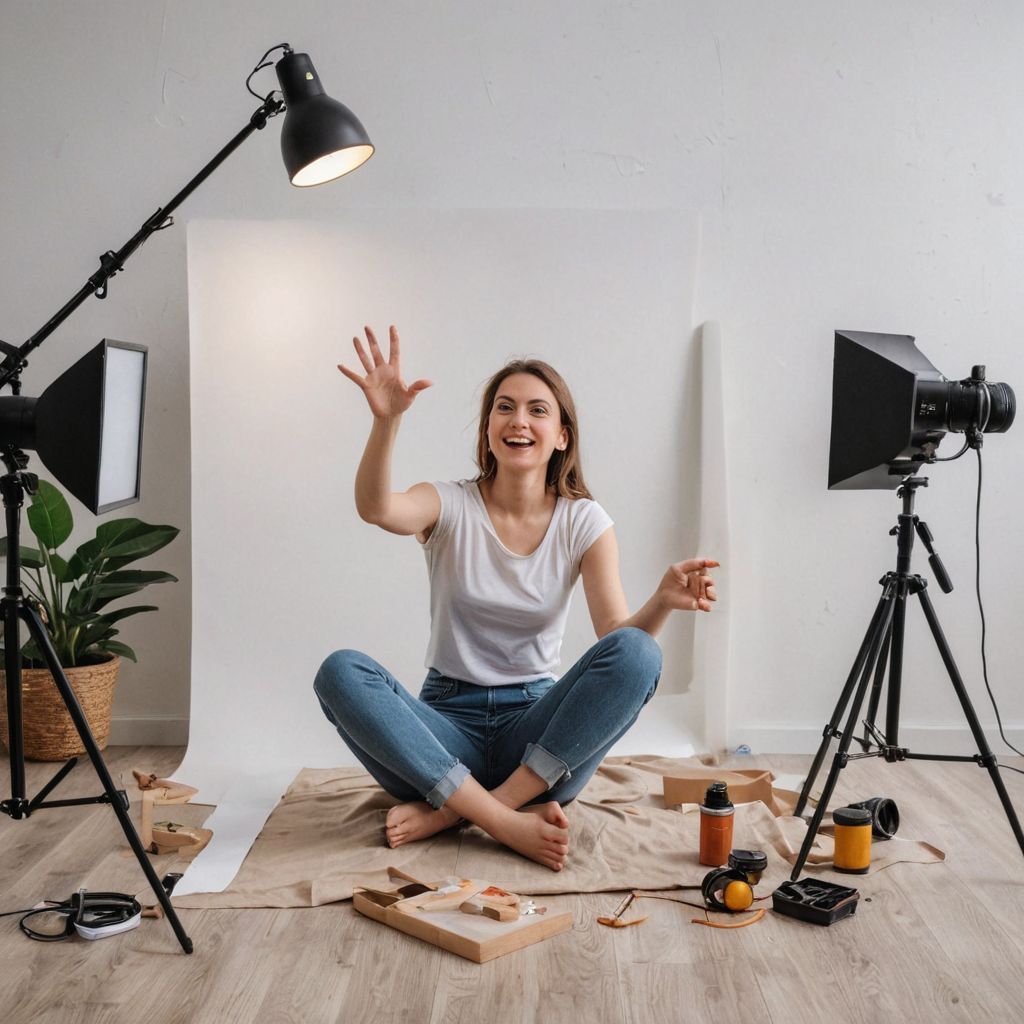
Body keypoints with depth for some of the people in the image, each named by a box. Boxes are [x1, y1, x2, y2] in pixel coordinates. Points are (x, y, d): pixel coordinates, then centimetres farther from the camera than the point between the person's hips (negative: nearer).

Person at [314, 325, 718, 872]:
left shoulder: (584, 522, 1)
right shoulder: (450, 506, -3)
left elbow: (619, 638, -9)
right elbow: (375, 508, -26)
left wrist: (663, 601, -30)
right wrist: (386, 420, -43)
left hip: (533, 722, 1)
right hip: (448, 719, -1)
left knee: (638, 653, -27)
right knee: (340, 672, -28)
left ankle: (452, 810, -25)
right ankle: (506, 821, -30)